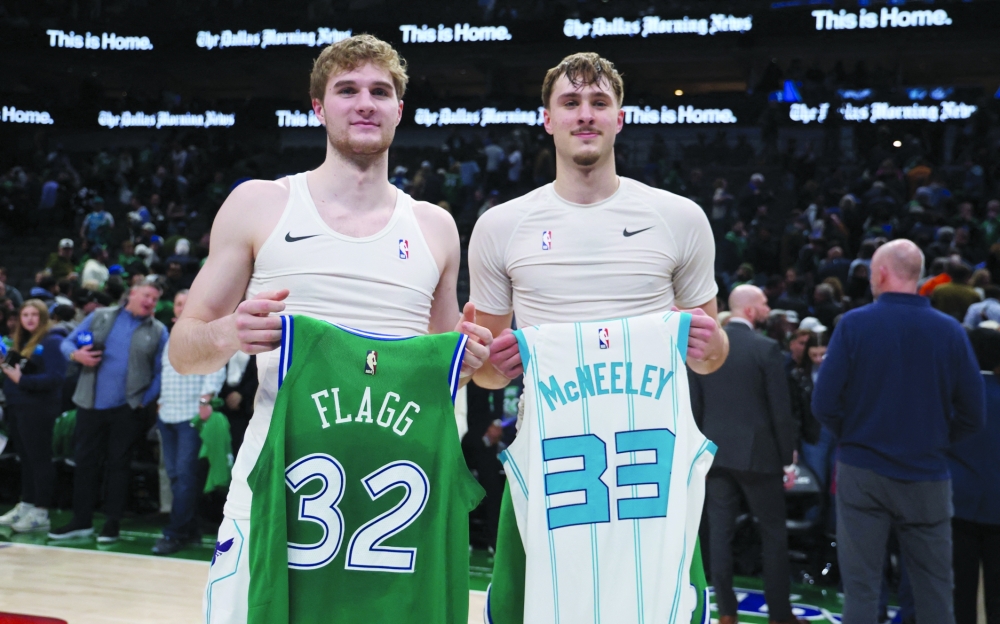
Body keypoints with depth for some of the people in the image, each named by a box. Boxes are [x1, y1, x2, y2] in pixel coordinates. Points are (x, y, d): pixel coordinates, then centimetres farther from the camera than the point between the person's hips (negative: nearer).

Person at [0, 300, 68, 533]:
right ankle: (26, 505, 21)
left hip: (38, 408, -8)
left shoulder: (52, 341, -9)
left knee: (39, 458, -5)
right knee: (26, 458, 13)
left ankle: (41, 513, -1)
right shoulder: (21, 341, 17)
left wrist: (22, 379, -22)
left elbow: (55, 376, -19)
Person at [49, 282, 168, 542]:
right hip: (91, 404, 2)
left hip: (127, 408, -2)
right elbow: (68, 342, 11)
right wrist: (76, 354, -11)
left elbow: (160, 372, 2)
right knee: (85, 460, 8)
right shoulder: (100, 317, 8)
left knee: (118, 463, 4)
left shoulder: (158, 332, 4)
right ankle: (82, 521, 19)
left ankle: (113, 521, 15)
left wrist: (146, 400, -8)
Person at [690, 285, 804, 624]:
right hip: (757, 452, -4)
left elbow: (694, 405, 5)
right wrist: (787, 456, -2)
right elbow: (781, 409, -10)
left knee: (720, 533, 7)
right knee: (774, 534, 8)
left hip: (715, 452, 4)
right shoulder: (766, 348, -11)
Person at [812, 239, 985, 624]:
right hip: (927, 476, 2)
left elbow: (824, 404, -10)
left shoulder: (854, 323, -8)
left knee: (861, 590, 5)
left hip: (862, 472, -1)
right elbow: (973, 416, -2)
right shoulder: (950, 330, -3)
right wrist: (933, 441, 14)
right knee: (935, 593, 11)